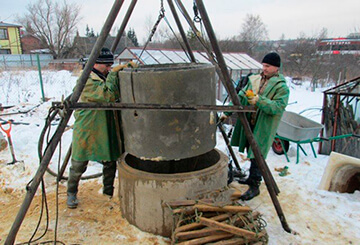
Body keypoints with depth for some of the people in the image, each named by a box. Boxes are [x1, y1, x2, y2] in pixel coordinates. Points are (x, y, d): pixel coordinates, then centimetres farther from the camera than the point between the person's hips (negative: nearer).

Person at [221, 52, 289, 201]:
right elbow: (240, 97, 11)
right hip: (249, 123, 7)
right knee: (251, 153, 18)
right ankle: (252, 178, 37)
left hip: (264, 127, -6)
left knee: (257, 156, -7)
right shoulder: (255, 79, 10)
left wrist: (259, 100, -29)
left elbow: (278, 107, -22)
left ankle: (254, 186, 6)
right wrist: (228, 112, 5)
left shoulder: (282, 87, -9)